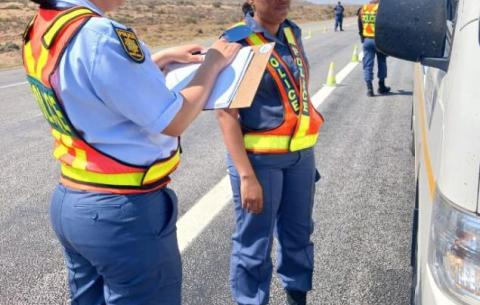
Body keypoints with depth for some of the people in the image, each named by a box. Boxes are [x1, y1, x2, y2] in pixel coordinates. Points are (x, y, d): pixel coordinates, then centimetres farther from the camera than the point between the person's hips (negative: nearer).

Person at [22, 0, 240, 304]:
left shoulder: (40, 30, 2)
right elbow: (174, 120, -17)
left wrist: (164, 57, 19)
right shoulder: (101, 36, -25)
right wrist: (213, 63, -3)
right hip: (126, 211, -8)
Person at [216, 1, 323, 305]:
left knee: (299, 233, 18)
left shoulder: (292, 32, 6)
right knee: (254, 244, 2)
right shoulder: (236, 42, -15)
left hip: (300, 153, 7)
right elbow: (226, 113, -18)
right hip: (259, 158, -7)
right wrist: (246, 176, -23)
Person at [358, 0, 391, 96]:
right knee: (381, 63, 13)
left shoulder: (362, 9, 7)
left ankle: (369, 88, -5)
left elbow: (360, 26, 14)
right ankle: (381, 86, 21)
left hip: (367, 40, 3)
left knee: (368, 64, 4)